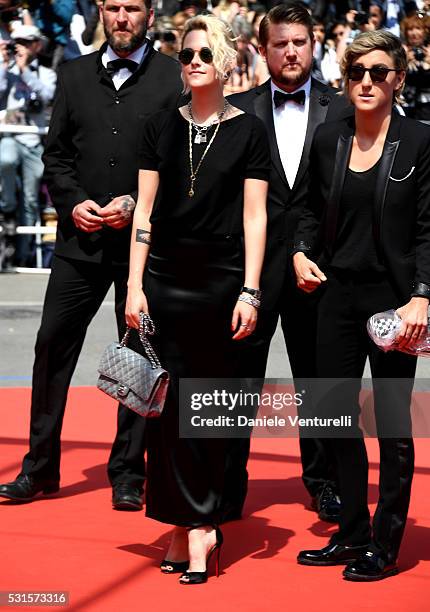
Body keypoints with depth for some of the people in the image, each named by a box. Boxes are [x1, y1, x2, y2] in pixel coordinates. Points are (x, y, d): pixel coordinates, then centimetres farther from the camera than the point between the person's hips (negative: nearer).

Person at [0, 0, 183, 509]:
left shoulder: (173, 78, -1)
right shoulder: (75, 74, 10)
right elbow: (55, 153, 11)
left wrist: (137, 204, -14)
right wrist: (72, 202, -5)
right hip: (80, 238, 3)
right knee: (53, 346, 1)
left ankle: (128, 475, 14)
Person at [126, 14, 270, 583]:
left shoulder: (249, 131, 2)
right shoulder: (162, 127, 8)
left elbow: (254, 216, -1)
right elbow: (145, 209, 7)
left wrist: (249, 292, -8)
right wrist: (135, 286, 1)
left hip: (221, 280, -2)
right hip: (166, 278, 2)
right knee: (169, 402, -2)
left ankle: (195, 524, 7)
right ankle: (194, 526, 5)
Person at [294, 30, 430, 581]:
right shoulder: (328, 140, 7)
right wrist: (301, 252, 0)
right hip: (338, 293, 5)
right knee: (338, 414, 9)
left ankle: (385, 545, 11)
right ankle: (352, 533, 21)